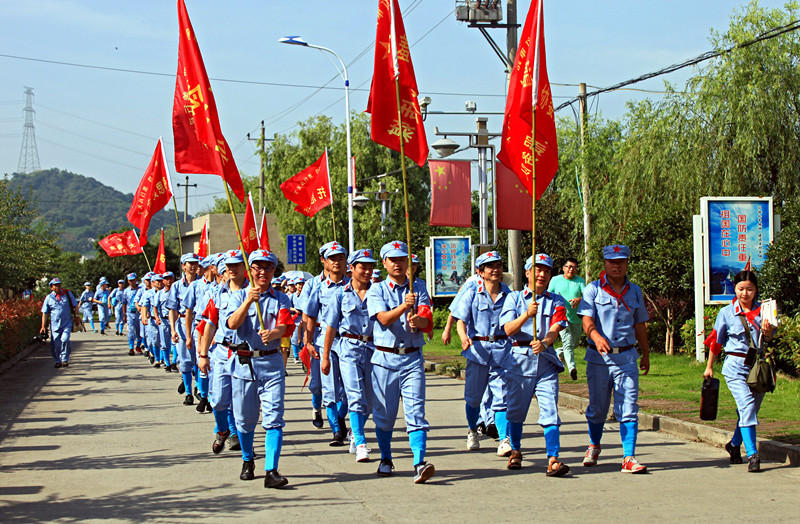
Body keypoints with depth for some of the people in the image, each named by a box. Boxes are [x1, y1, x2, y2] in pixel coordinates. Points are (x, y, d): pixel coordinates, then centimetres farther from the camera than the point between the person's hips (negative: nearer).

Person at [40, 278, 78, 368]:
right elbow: (44, 313, 6)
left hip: (67, 324, -1)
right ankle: (58, 361, 18)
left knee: (64, 340, -18)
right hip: (55, 324, 1)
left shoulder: (68, 294, 4)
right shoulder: (49, 298, 3)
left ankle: (65, 359, 0)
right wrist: (43, 326, 2)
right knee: (55, 344, 0)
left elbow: (75, 306, 13)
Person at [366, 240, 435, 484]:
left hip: (412, 359, 0)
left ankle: (419, 464, -19)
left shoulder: (418, 288, 10)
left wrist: (418, 320, -28)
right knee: (384, 413, 8)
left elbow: (427, 320, -4)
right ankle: (386, 459, 27)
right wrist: (404, 306, -30)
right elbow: (384, 318, -13)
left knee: (416, 411, -11)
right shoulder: (376, 290, 5)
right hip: (385, 359, 0)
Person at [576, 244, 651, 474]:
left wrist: (646, 354, 23)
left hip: (627, 356, 2)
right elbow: (587, 320, -13)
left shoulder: (635, 292, 11)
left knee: (629, 409, -7)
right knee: (597, 408, 9)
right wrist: (597, 337, -32)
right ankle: (594, 447, 33)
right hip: (598, 357, -1)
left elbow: (640, 325, 20)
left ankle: (629, 458, -9)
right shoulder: (593, 290, 0)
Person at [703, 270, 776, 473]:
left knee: (750, 409, 11)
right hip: (736, 365, -3)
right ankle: (752, 455, -19)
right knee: (747, 405, -17)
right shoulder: (727, 313, 0)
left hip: (758, 365, 3)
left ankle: (734, 444, 35)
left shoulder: (762, 309, 5)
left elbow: (769, 337, -4)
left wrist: (767, 331, -28)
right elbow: (716, 341, 9)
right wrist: (709, 367, 14)